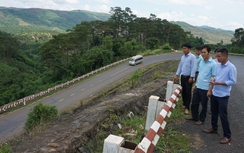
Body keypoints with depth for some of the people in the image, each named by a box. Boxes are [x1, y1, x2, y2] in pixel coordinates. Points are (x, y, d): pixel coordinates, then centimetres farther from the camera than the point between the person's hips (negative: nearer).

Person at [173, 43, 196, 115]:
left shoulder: (192, 57, -12)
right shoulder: (182, 57, 10)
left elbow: (193, 68, -15)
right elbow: (180, 66, 14)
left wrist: (191, 77, -18)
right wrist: (177, 75, 12)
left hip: (188, 77, -7)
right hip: (182, 76, 7)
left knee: (188, 92, -1)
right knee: (183, 91, 14)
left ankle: (187, 108, 5)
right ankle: (184, 104, 28)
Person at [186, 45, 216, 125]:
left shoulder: (213, 64, -14)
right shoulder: (201, 62, 6)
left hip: (205, 88, -6)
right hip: (198, 87, 6)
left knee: (204, 105, 11)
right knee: (194, 103, 16)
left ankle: (201, 119, 27)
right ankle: (194, 117, 35)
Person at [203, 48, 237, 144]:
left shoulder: (231, 67, -16)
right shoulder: (218, 65, 5)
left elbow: (233, 81, -17)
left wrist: (219, 83, -23)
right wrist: (210, 90, 11)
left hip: (223, 96, -7)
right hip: (214, 93, 7)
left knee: (223, 115, -1)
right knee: (214, 113, 19)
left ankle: (227, 136, 14)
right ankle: (214, 128, 38)